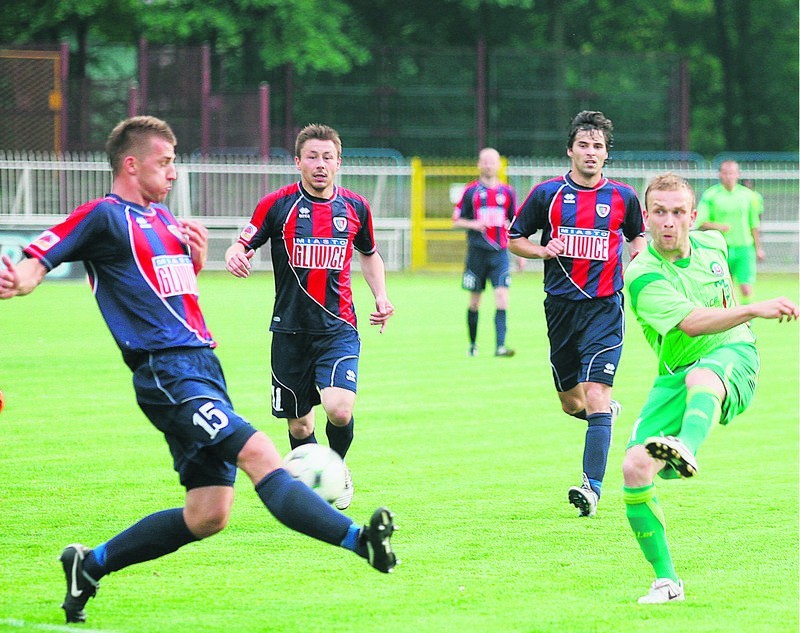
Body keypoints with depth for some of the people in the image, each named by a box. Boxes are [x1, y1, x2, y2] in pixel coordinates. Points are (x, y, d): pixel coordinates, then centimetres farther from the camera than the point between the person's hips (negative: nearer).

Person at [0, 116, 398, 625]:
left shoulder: (162, 218, 21)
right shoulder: (104, 216, -3)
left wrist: (198, 258, 10)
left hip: (202, 367, 9)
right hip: (167, 372, -9)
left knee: (208, 514, 6)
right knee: (259, 453, -25)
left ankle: (90, 564, 19)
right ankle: (358, 539, -37)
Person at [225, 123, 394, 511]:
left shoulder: (355, 207, 7)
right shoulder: (277, 205, -1)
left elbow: (369, 254, 23)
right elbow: (242, 246, 2)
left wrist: (380, 295, 9)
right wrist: (235, 256, -23)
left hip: (338, 329, 0)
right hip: (290, 330, 0)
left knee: (340, 410, -21)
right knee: (299, 425, 5)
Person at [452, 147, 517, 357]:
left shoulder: (507, 192, 8)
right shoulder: (470, 191, 2)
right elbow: (456, 221, 4)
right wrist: (473, 224, -16)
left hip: (500, 252, 1)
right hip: (477, 251, -1)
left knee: (502, 297, -13)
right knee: (474, 301, 6)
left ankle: (500, 346, -17)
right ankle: (472, 344, 23)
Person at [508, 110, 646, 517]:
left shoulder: (623, 197, 2)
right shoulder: (547, 194, 1)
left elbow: (637, 236, 21)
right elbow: (515, 239, 9)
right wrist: (543, 250, -10)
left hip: (605, 306, -2)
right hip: (561, 306, 2)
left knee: (595, 393, -16)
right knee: (571, 403, 11)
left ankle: (592, 487, -19)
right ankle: (607, 411, 47)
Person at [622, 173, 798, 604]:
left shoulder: (711, 244, 2)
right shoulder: (643, 277, -16)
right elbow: (691, 323, -33)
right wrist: (755, 310, -43)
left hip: (732, 357, 0)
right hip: (676, 377, 0)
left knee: (701, 374, -38)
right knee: (635, 468, -17)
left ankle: (687, 450, -71)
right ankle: (666, 580, -2)